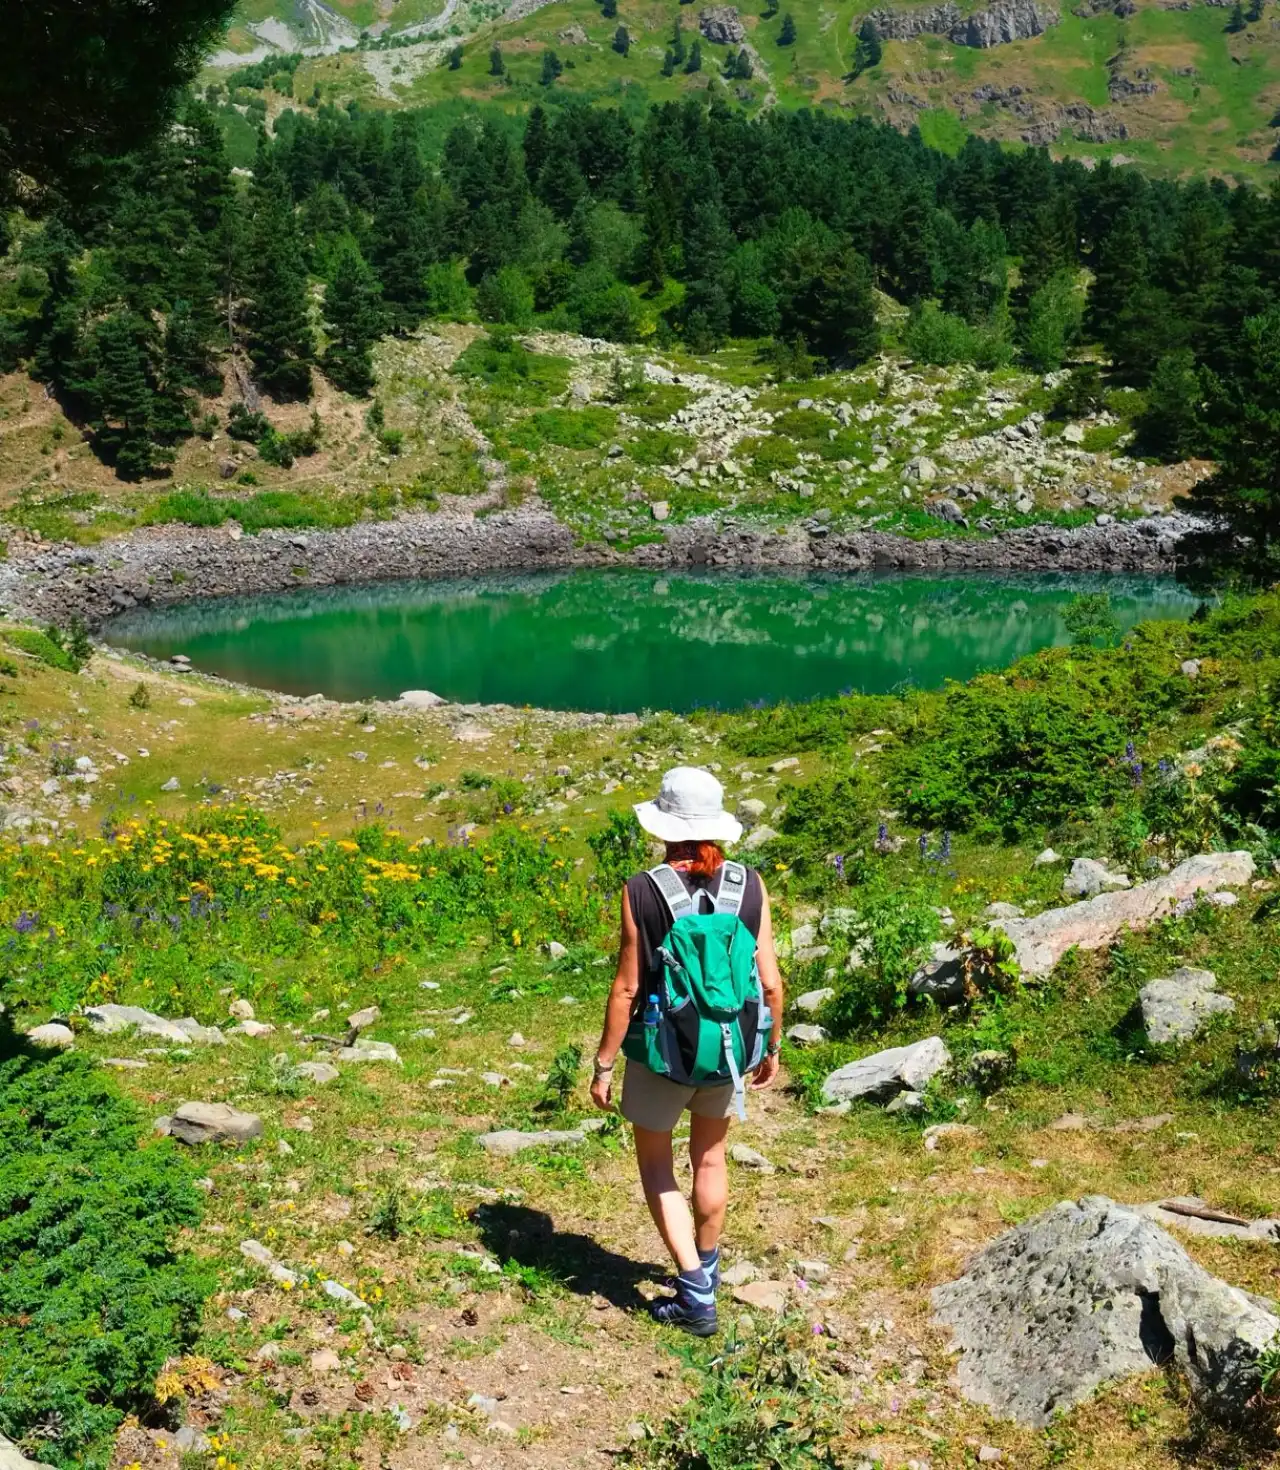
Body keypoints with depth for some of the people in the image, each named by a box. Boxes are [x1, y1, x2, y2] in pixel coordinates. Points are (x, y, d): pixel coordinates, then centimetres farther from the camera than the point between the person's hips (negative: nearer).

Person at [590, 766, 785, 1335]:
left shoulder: (643, 891, -17)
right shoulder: (750, 885, -9)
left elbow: (627, 988, -15)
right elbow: (771, 982, -5)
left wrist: (603, 1064, -4)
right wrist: (772, 1048, 11)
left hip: (661, 1051, -3)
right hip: (730, 1045, 4)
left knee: (655, 1164, 16)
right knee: (711, 1158, 24)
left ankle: (696, 1295, 10)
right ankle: (706, 1269, 42)